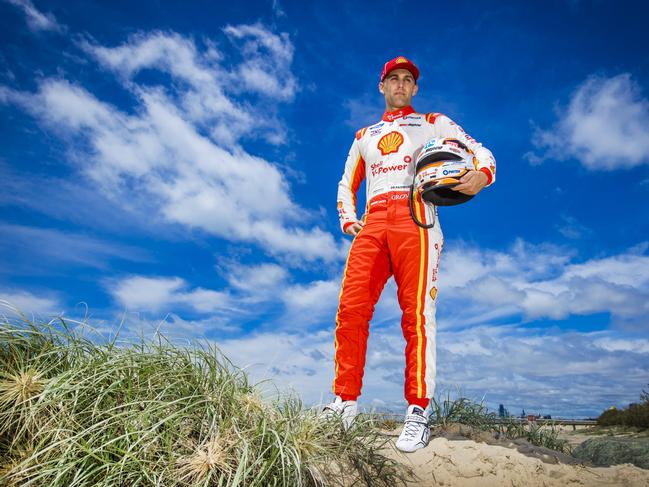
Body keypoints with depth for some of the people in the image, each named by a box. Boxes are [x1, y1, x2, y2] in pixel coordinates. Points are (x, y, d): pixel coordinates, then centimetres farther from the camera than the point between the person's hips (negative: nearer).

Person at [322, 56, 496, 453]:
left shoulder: (434, 123, 23)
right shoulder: (365, 136, 32)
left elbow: (480, 152, 14)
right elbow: (347, 185, 33)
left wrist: (482, 174, -11)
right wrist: (347, 219, 13)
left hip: (415, 218, -3)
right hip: (372, 223, 3)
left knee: (417, 314, -12)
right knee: (351, 309, -11)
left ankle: (419, 411, -7)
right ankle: (346, 400, -4)